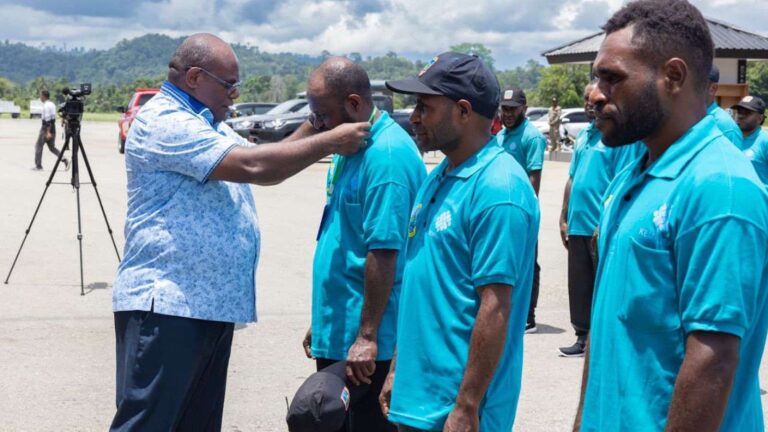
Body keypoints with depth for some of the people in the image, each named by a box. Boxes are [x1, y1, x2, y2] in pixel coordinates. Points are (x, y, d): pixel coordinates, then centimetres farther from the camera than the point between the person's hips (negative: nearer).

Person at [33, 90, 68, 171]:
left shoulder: (46, 106, -15)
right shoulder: (52, 105, 13)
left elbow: (47, 119, -21)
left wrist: (48, 132, -24)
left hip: (46, 128, -9)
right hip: (53, 127, 9)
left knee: (38, 146, 2)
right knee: (52, 147, 13)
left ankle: (38, 166, 5)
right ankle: (64, 160, -4)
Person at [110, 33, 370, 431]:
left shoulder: (208, 124, 18)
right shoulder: (163, 122, -14)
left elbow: (265, 165, 17)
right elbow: (252, 166, -22)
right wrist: (331, 142, -15)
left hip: (212, 303, 10)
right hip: (165, 304, -10)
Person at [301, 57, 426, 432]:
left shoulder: (386, 155, -19)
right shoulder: (350, 148, 11)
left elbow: (384, 252, -24)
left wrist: (366, 336, -22)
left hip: (368, 345, -10)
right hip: (336, 333, 10)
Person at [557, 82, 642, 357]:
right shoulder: (583, 135, 16)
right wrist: (564, 218, 18)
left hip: (602, 228, -8)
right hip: (578, 226, 8)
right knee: (579, 285, 12)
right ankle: (583, 337, 22)